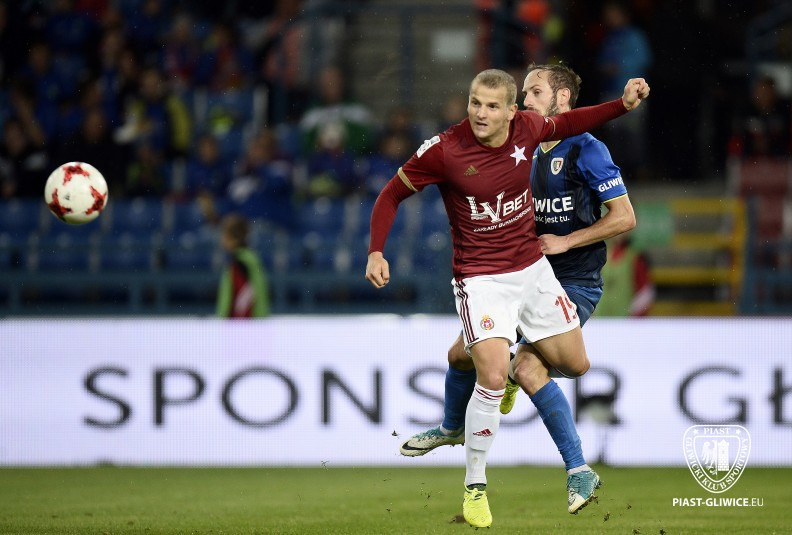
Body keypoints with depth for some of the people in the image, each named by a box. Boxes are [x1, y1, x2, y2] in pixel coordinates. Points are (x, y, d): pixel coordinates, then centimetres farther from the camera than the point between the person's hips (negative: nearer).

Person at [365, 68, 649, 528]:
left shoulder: (527, 128, -8)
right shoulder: (444, 150, -20)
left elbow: (566, 124, 15)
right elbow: (391, 195, -7)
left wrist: (624, 105, 7)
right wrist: (377, 252, -18)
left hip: (532, 269, 5)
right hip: (481, 279, -5)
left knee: (575, 365, 11)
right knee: (492, 378, -21)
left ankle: (517, 368, 44)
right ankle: (475, 486, -5)